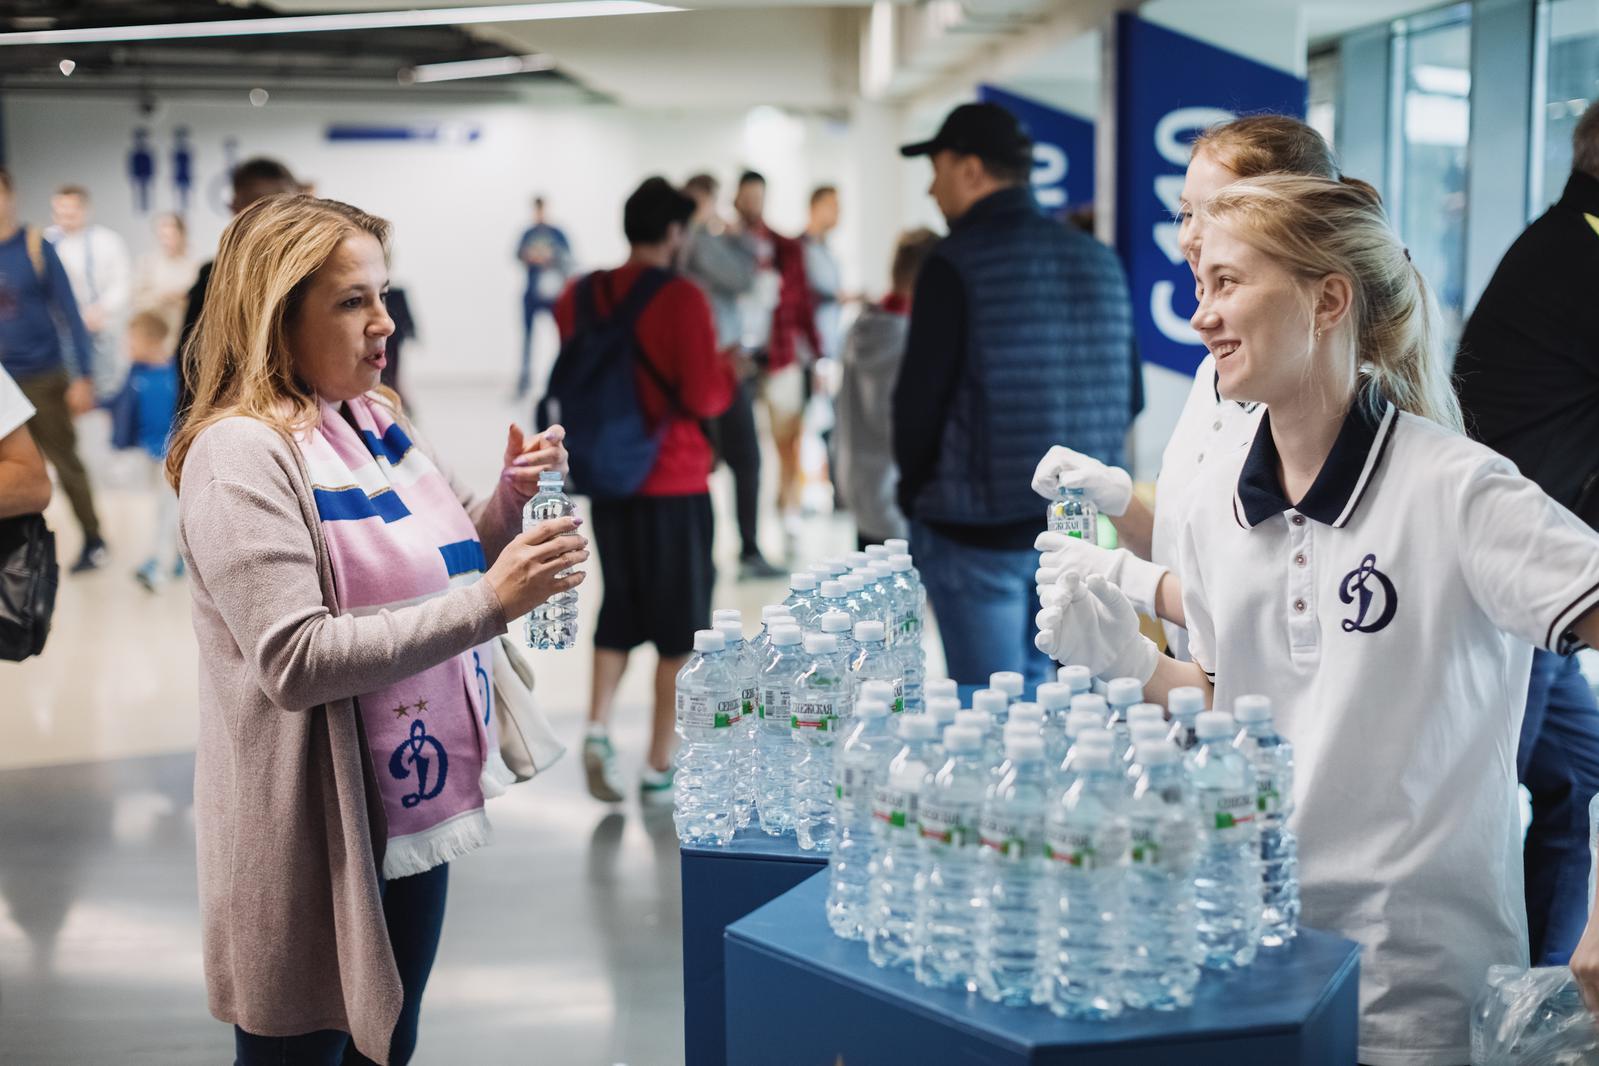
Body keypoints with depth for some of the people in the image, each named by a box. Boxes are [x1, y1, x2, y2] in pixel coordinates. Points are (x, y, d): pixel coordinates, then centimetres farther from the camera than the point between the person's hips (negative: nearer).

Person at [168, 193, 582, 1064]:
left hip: (415, 812, 7)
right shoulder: (241, 454, -18)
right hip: (318, 838, -7)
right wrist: (489, 602, -29)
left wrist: (511, 502, -4)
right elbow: (296, 660, -25)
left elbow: (440, 568, 16)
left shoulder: (378, 421, 7)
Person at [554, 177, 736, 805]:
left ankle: (597, 729, 2)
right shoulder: (682, 299, -14)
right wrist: (727, 371, 2)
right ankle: (659, 769, 11)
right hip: (675, 484, -5)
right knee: (680, 623, 7)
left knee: (619, 607, 20)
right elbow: (704, 397, -17)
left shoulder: (580, 295, 4)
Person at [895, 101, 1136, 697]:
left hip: (975, 529, -6)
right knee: (1035, 691, 18)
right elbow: (1127, 397, 12)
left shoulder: (957, 264, -12)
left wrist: (914, 490, 4)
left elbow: (920, 395, -12)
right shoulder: (1100, 262, 8)